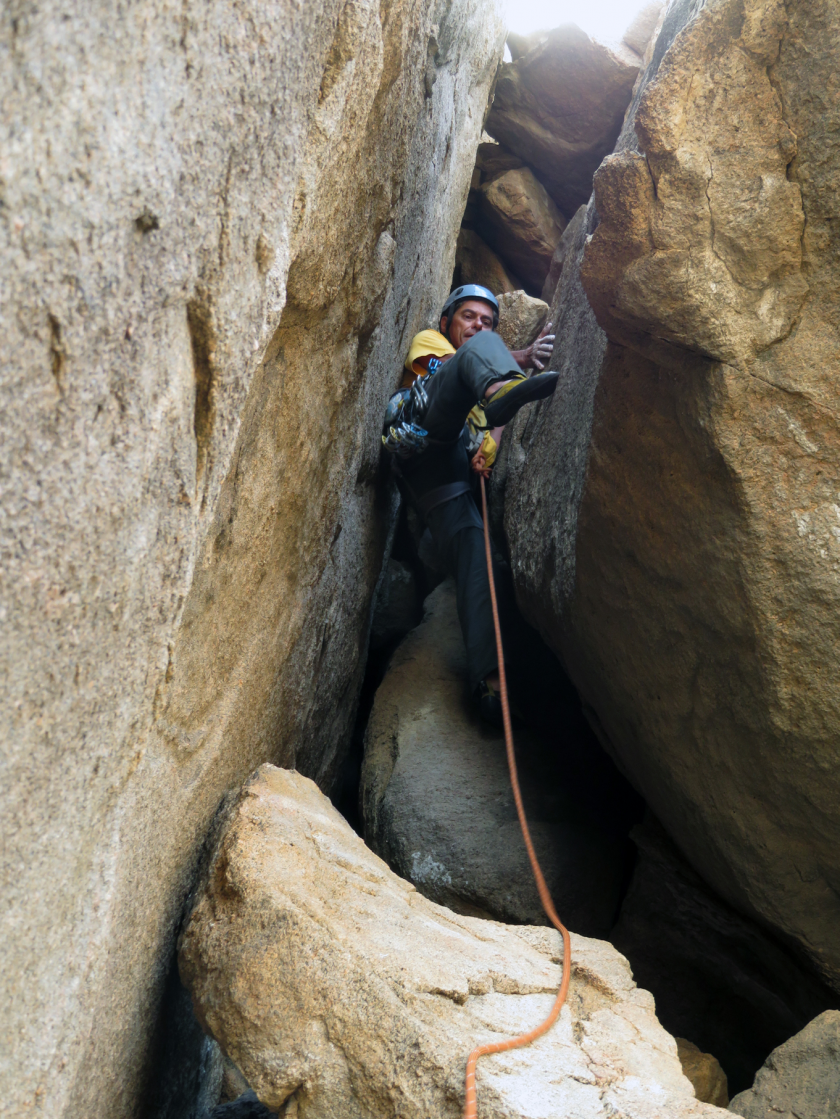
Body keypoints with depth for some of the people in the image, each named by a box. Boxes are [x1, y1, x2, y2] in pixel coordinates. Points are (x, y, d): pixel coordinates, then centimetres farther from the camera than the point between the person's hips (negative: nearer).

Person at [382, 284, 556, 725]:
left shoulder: (485, 365, 43)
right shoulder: (428, 341, 32)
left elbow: (494, 423, 20)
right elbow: (468, 356, 6)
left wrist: (489, 445, -6)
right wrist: (520, 358, -12)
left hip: (458, 463, 3)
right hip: (423, 433, -3)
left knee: (471, 546, -23)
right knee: (480, 351, -17)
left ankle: (486, 676, -40)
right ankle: (502, 387, -57)